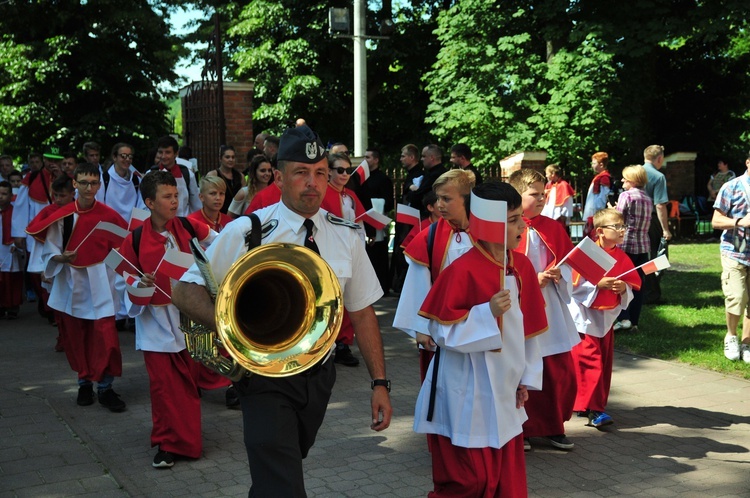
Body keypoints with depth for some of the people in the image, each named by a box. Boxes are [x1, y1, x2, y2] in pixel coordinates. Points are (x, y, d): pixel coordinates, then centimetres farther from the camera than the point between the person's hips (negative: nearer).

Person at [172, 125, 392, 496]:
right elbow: (184, 291, -10)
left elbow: (361, 312, 4)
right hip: (266, 379, -4)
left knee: (284, 466, 23)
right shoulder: (246, 232, -11)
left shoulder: (345, 237, -1)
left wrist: (380, 383, 0)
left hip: (319, 377, 4)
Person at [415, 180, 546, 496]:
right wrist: (488, 312, -26)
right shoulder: (464, 270, -19)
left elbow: (527, 327, 11)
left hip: (504, 395, 7)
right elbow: (442, 331, -16)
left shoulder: (522, 266, 2)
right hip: (467, 398, -7)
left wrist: (527, 377, 12)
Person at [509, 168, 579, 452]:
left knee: (561, 372, 7)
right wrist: (533, 279, -18)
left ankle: (553, 428, 24)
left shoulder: (553, 228, 7)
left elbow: (568, 260, 13)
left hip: (552, 309, 5)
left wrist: (559, 274, -7)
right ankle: (521, 430, 23)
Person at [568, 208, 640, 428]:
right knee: (591, 362, -8)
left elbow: (633, 285, 8)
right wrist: (598, 284, -26)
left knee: (604, 364, 10)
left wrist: (623, 288, -13)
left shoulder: (621, 257, 5)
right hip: (584, 317, -7)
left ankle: (586, 404, 23)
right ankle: (592, 409, -4)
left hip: (606, 318, 7)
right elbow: (575, 284, -17)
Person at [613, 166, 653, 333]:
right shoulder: (648, 200, 12)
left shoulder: (626, 195, -7)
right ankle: (634, 322, 11)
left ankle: (623, 318, -11)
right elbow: (646, 224, 15)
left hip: (625, 244, -6)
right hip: (643, 246, 6)